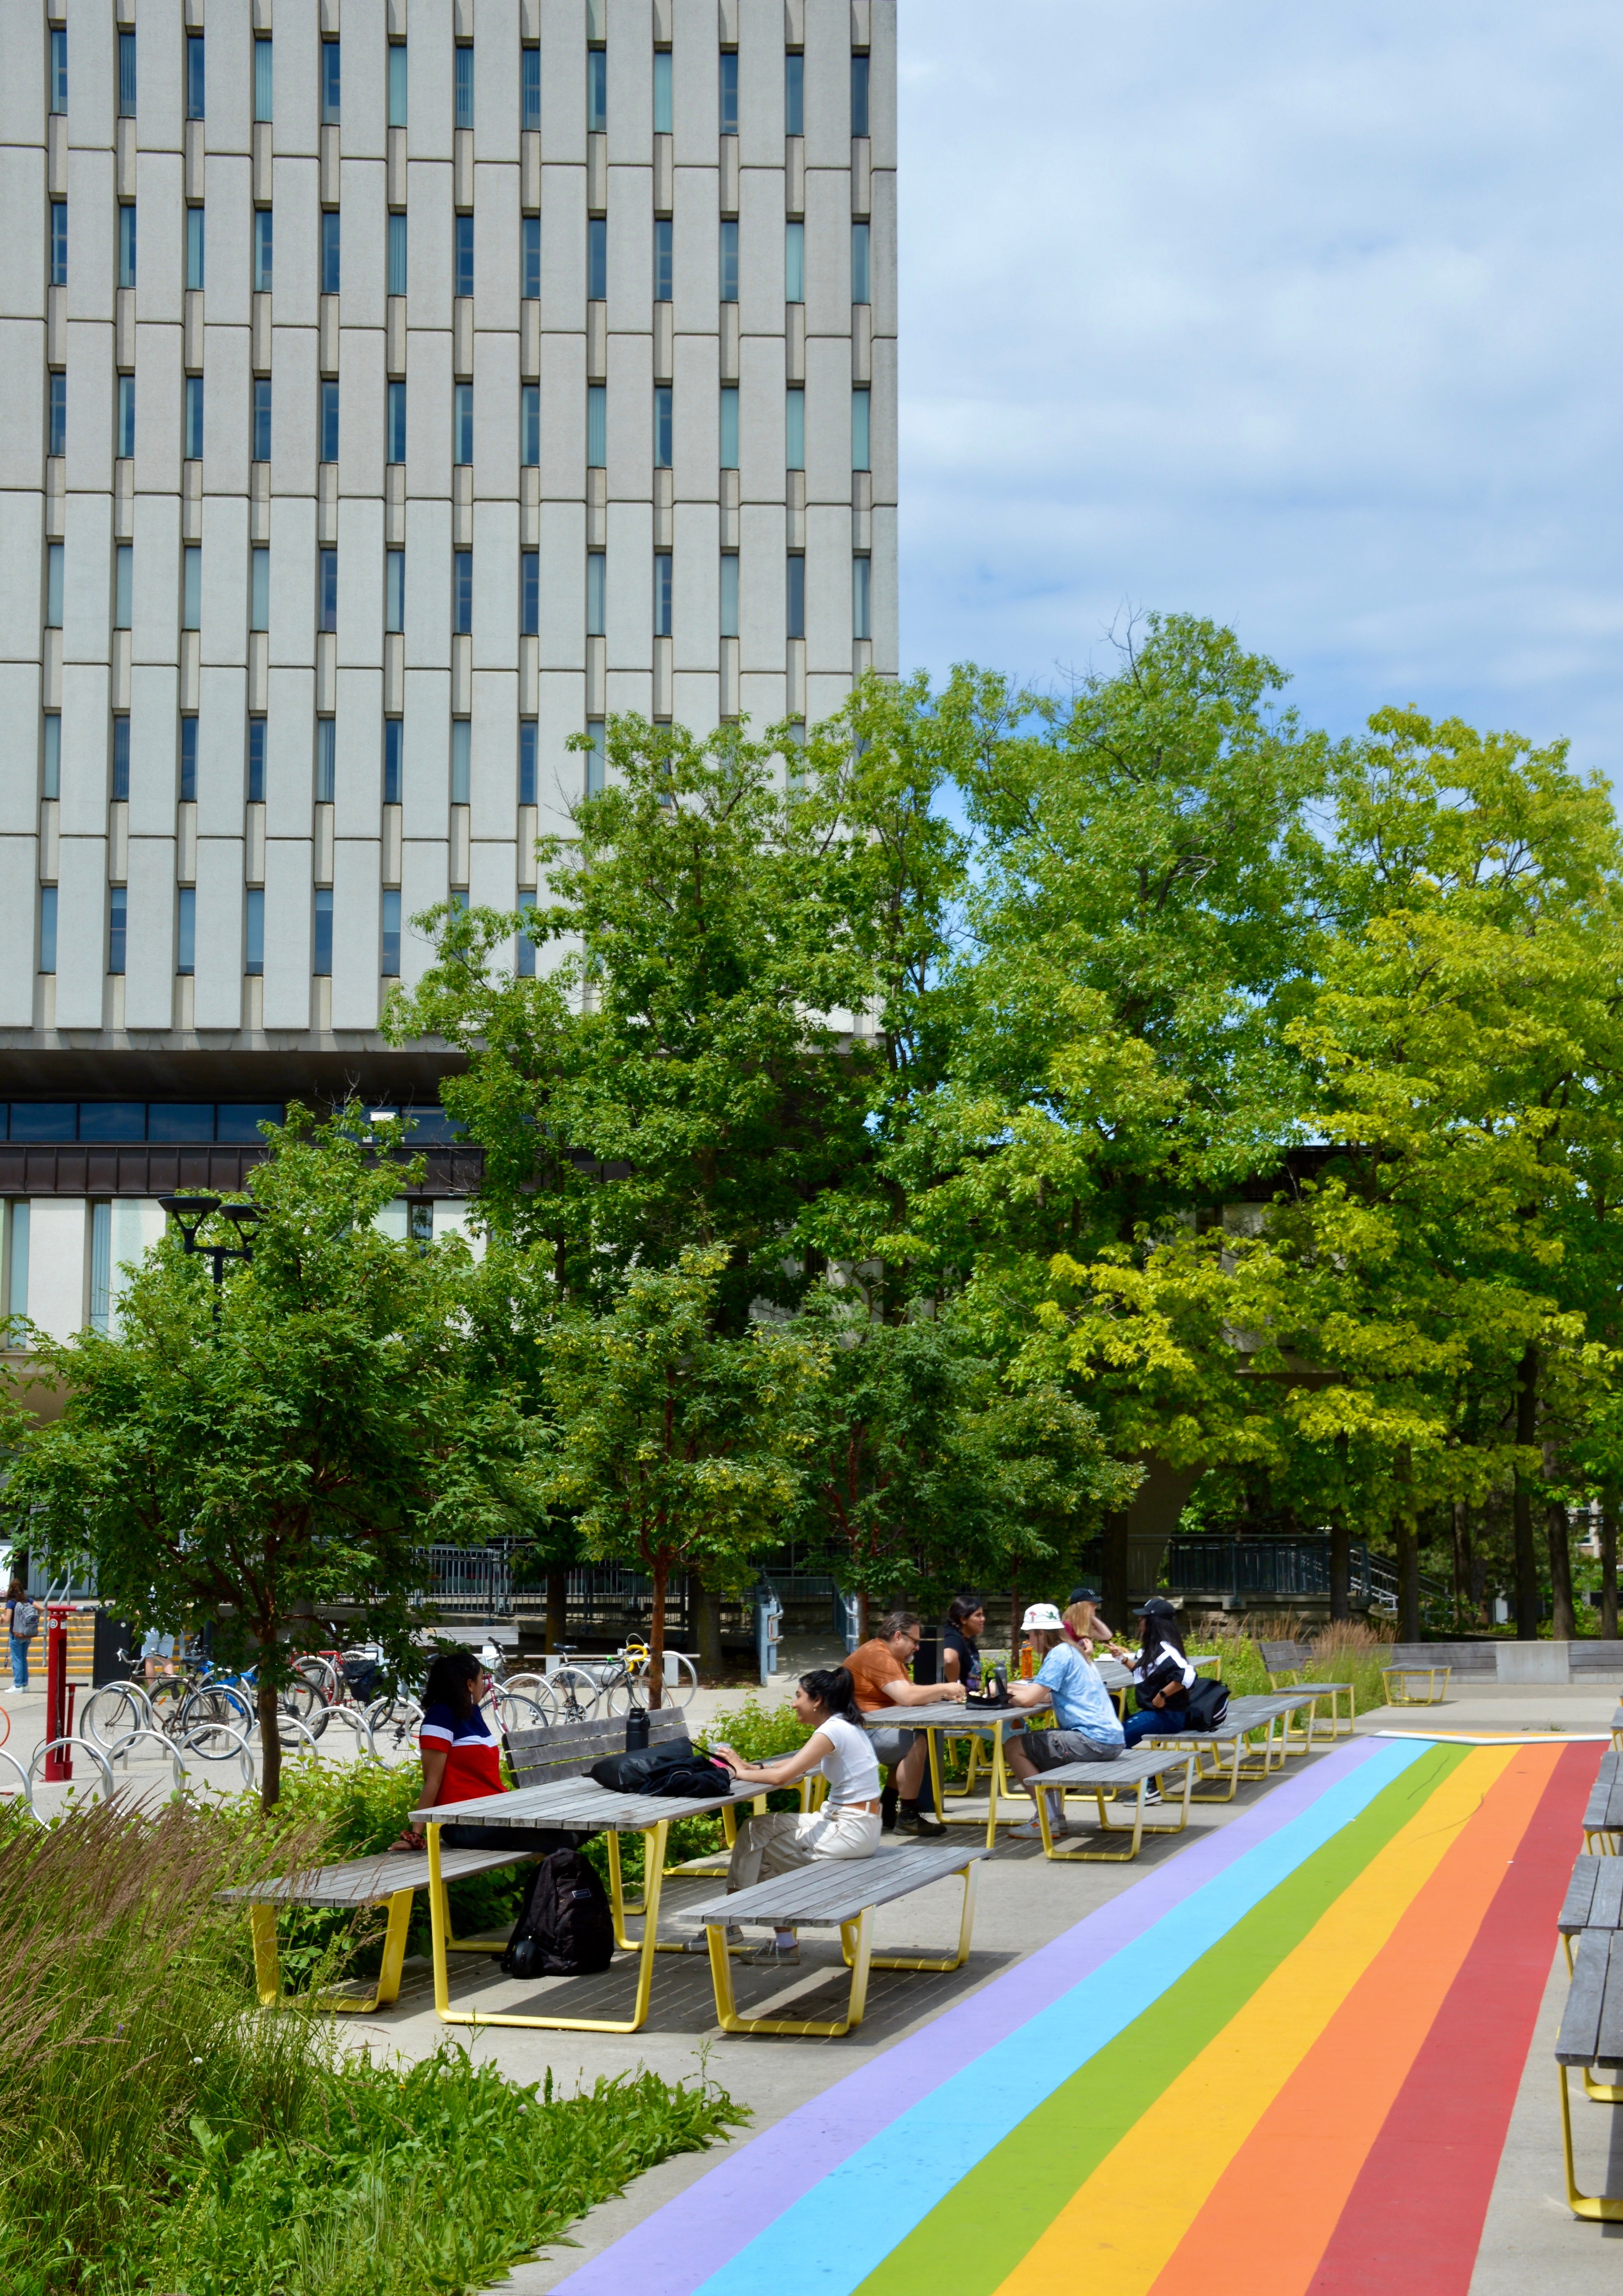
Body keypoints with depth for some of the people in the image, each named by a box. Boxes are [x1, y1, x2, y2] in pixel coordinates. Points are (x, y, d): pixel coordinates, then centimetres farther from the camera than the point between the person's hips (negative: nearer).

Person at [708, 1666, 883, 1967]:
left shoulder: (832, 1731, -18)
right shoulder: (845, 1726, 12)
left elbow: (782, 1776, -23)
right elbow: (798, 1763, 21)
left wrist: (742, 1772, -8)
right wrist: (754, 1767, 9)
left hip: (852, 1830, -9)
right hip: (844, 1819, 9)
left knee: (761, 1852, 0)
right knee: (758, 1829, 5)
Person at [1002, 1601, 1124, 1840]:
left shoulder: (1060, 1654, -12)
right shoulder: (1073, 1651, 17)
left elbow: (1029, 1699, -18)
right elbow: (1048, 1696, 20)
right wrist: (1011, 1688, 15)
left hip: (1094, 1742, -10)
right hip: (1111, 1739, 10)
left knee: (1014, 1748, -4)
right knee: (1036, 1743, 29)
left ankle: (1048, 1820, -3)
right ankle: (1056, 1816, 24)